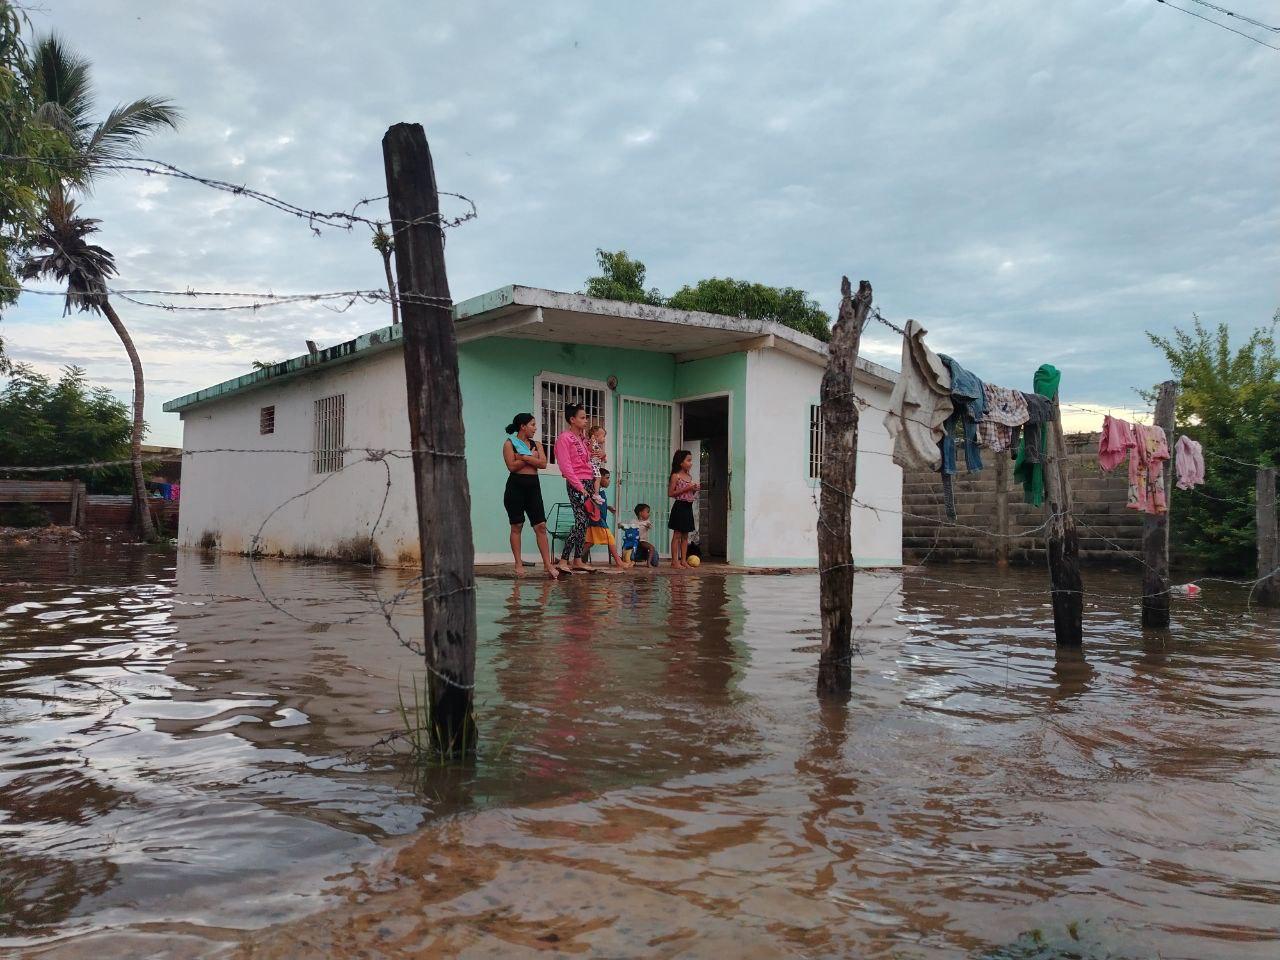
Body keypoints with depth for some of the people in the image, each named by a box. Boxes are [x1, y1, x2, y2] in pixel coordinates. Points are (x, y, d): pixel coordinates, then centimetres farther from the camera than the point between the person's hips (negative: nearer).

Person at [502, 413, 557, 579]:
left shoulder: (536, 445, 13)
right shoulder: (509, 443, 0)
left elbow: (543, 464, -3)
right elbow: (512, 466, -13)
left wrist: (524, 457, -12)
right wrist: (532, 458, -6)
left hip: (533, 486, 4)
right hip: (516, 486, -4)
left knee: (541, 526, -3)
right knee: (517, 526, 1)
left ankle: (548, 564, -4)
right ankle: (518, 564, 8)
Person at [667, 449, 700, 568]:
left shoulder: (689, 477, 14)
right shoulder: (676, 476, -8)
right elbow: (670, 493, -13)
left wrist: (694, 489, 1)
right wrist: (685, 489, -18)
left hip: (688, 507, 8)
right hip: (679, 506, -8)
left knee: (685, 536, 9)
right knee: (677, 535, -4)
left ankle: (683, 560, 13)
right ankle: (675, 561, -1)